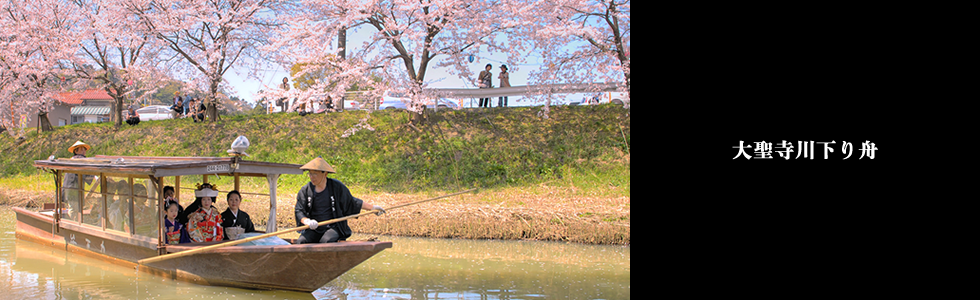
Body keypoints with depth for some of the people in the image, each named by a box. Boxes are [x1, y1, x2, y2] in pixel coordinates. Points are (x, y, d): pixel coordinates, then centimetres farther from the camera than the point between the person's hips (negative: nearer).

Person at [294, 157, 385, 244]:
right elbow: (299, 211, -2)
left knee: (326, 241, -35)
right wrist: (307, 221, -25)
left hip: (333, 227, -2)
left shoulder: (337, 187, -1)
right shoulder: (305, 190, 2)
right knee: (301, 241, -26)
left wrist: (372, 207, 11)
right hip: (314, 229, 2)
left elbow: (351, 202, 12)